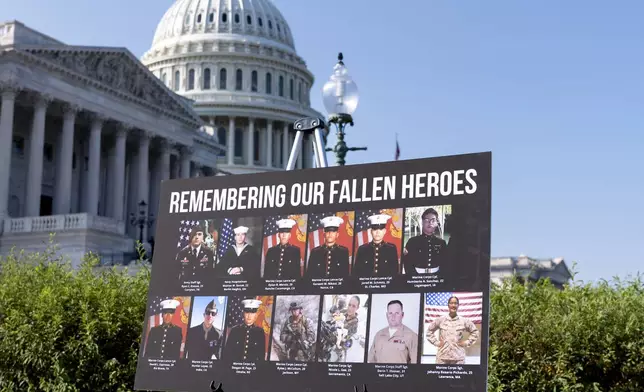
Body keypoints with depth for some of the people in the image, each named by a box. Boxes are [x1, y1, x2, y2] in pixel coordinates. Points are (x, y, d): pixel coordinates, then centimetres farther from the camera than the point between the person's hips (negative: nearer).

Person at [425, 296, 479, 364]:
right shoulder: (441, 320, 7)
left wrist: (466, 343, 8)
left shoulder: (464, 321, 7)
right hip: (442, 357, 0)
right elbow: (429, 331, 18)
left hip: (458, 357, 0)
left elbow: (475, 332, 18)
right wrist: (436, 342, 7)